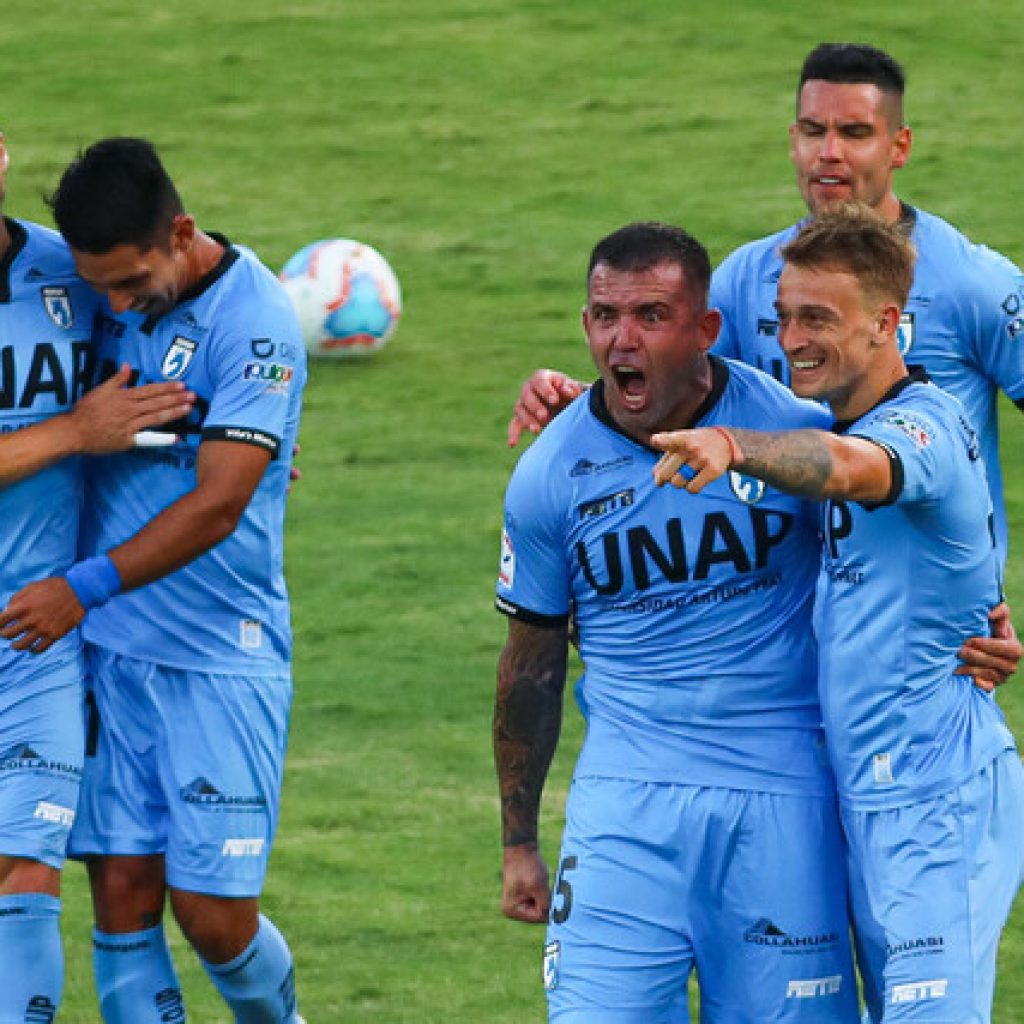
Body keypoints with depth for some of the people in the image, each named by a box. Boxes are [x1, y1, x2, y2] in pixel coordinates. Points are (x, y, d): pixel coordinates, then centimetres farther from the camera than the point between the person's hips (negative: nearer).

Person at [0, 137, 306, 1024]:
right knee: (123, 894, 0)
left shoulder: (254, 323, -15)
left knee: (213, 911, -3)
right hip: (110, 651, 5)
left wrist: (86, 588, -24)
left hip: (221, 659, -5)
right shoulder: (107, 298, 4)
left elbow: (216, 506, -19)